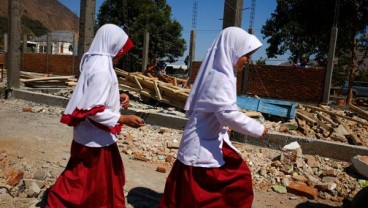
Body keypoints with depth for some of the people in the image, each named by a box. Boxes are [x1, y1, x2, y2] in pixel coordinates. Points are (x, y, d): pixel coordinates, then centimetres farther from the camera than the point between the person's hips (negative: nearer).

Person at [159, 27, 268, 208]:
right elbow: (228, 113, -31)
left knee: (238, 175, 18)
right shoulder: (220, 77, -23)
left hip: (211, 138, 10)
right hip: (203, 143, -10)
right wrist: (258, 129, -19)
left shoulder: (218, 73, 8)